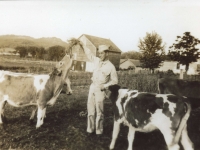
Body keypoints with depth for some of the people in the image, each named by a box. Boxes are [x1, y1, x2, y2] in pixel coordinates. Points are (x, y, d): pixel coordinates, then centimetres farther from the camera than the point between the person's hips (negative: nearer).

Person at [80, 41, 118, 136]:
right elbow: (89, 54, 22)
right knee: (90, 109, 8)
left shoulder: (111, 67, -8)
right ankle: (90, 129, 20)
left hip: (100, 89, -5)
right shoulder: (97, 61, 6)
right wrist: (82, 45, 21)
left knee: (99, 111, -1)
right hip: (92, 87, 5)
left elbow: (115, 81, -3)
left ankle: (99, 131, 13)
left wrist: (105, 86, -15)